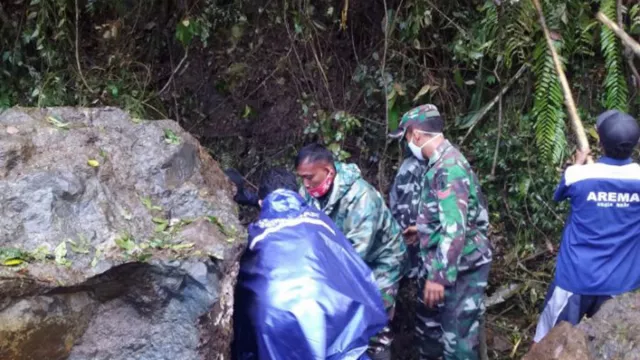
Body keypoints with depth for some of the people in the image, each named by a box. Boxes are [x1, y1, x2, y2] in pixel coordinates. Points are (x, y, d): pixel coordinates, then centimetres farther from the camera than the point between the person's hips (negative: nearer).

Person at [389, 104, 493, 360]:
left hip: (460, 267, -10)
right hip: (443, 263, 10)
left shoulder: (449, 167, -22)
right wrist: (422, 230, 31)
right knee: (428, 323, 22)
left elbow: (455, 228, -28)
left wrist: (439, 276, -26)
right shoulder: (441, 164, 10)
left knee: (457, 336, -3)